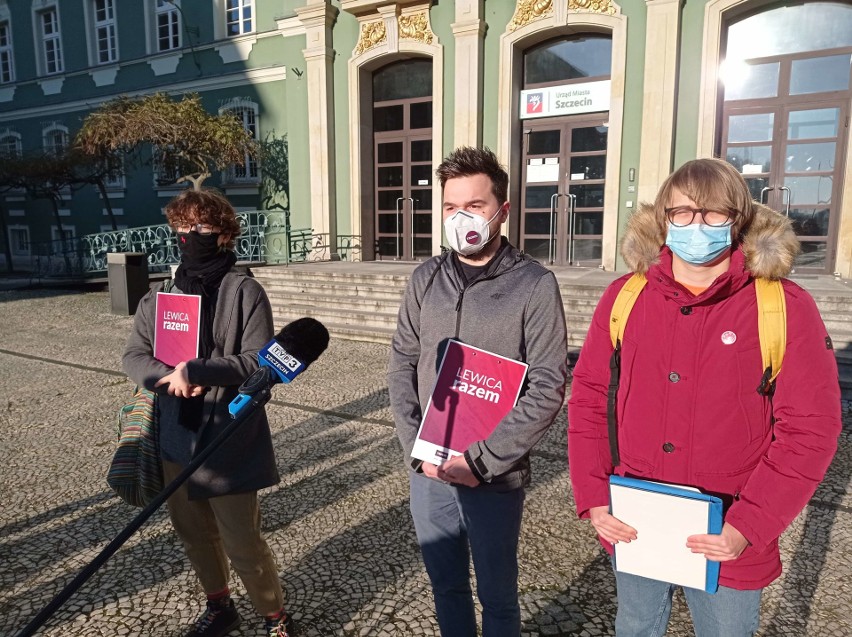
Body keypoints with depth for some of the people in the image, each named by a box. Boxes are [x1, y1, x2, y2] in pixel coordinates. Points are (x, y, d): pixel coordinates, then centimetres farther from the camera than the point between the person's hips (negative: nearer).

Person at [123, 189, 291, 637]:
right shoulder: (159, 295, 7)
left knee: (242, 541, 1)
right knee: (193, 533, 19)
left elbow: (259, 362, -16)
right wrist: (168, 377, -15)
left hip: (229, 440, -6)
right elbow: (134, 356, 6)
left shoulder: (244, 292, -10)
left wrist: (195, 370, -25)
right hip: (177, 438, 6)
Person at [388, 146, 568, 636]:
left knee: (496, 595, 17)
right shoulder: (426, 279, 1)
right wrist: (417, 448, -5)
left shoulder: (535, 284, -12)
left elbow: (548, 389, -13)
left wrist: (482, 460, -15)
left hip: (495, 478, -3)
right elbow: (402, 366, 4)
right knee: (446, 586, 21)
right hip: (428, 473, 4)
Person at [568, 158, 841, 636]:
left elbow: (810, 428, -10)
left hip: (726, 543, -2)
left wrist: (748, 527, -15)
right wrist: (593, 496, -7)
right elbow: (589, 397, -1)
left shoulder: (785, 306, -10)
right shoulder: (625, 296, -4)